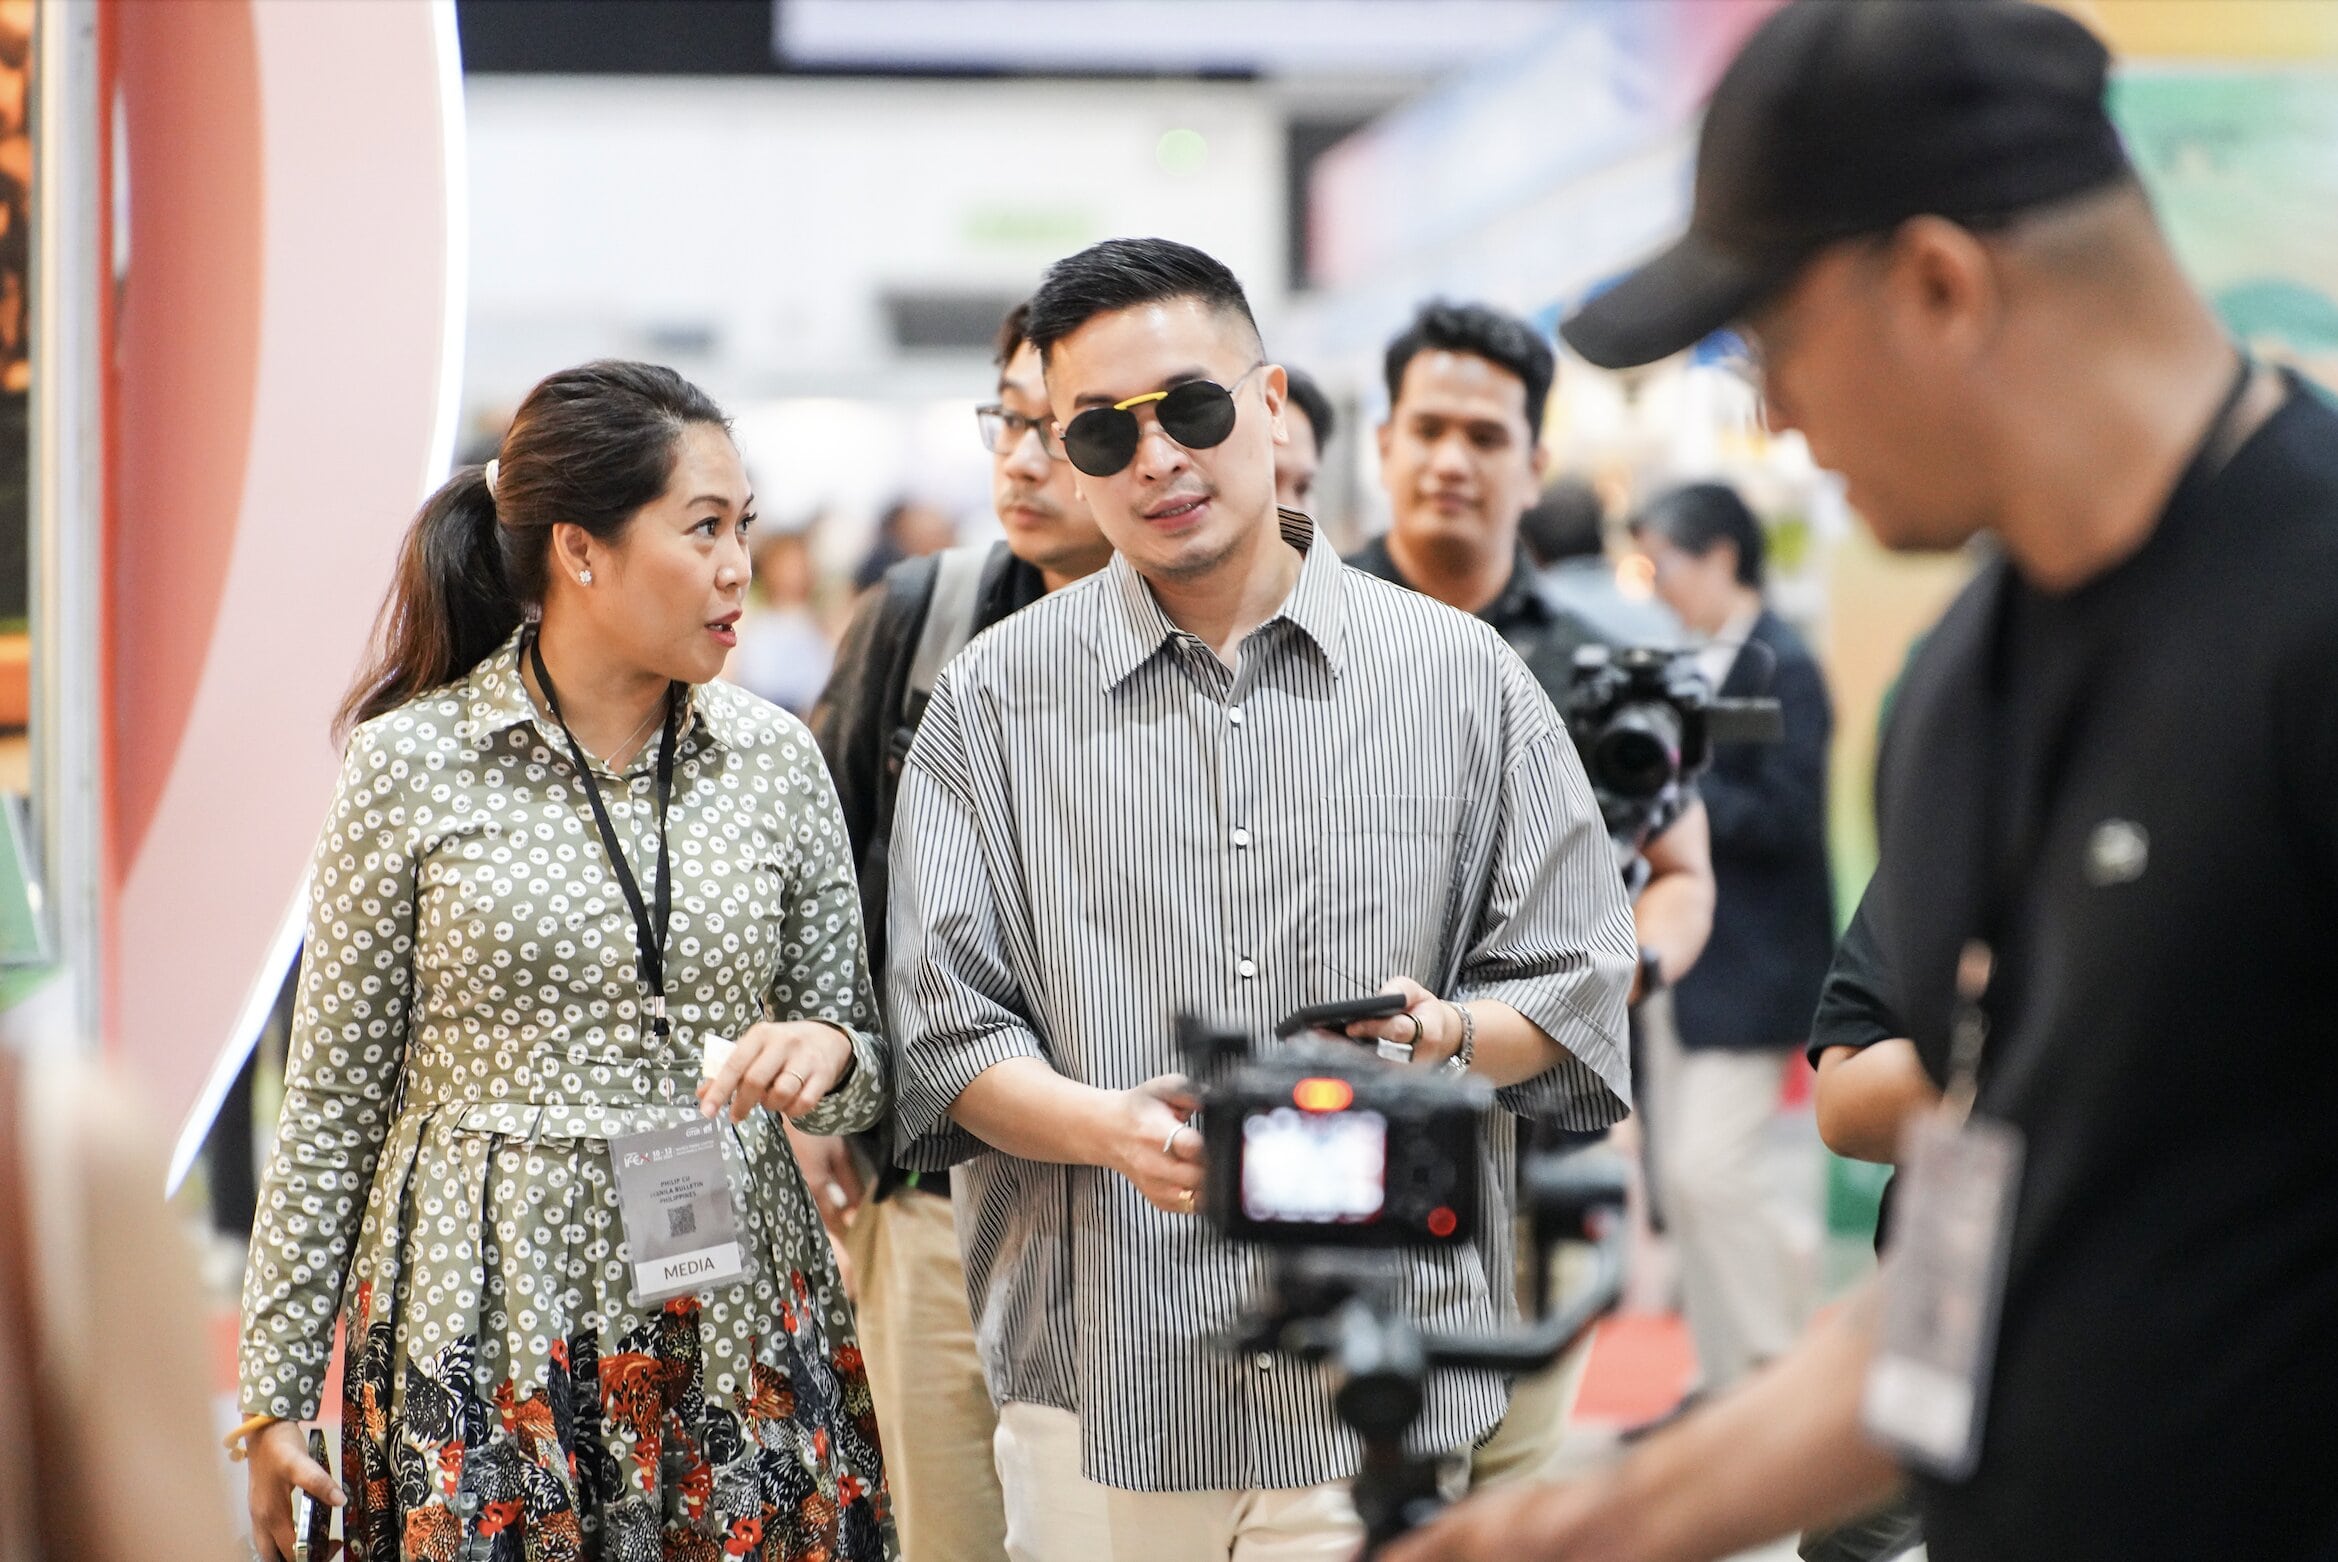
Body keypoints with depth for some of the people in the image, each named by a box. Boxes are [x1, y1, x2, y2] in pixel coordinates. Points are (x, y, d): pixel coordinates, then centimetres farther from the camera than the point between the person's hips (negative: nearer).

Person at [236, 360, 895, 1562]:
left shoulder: (774, 758, 4)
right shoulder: (414, 763, -4)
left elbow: (866, 1073, 11)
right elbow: (333, 1097, 0)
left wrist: (829, 1053, -13)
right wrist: (275, 1393, 0)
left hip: (734, 1325, 3)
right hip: (483, 1322, -2)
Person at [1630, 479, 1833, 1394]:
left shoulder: (1780, 667, -12)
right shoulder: (1695, 665, 13)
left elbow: (1785, 818, -19)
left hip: (1753, 971, -9)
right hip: (1685, 963, 9)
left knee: (1707, 1167, -15)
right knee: (1679, 1179, 10)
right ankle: (1726, 1385, 19)